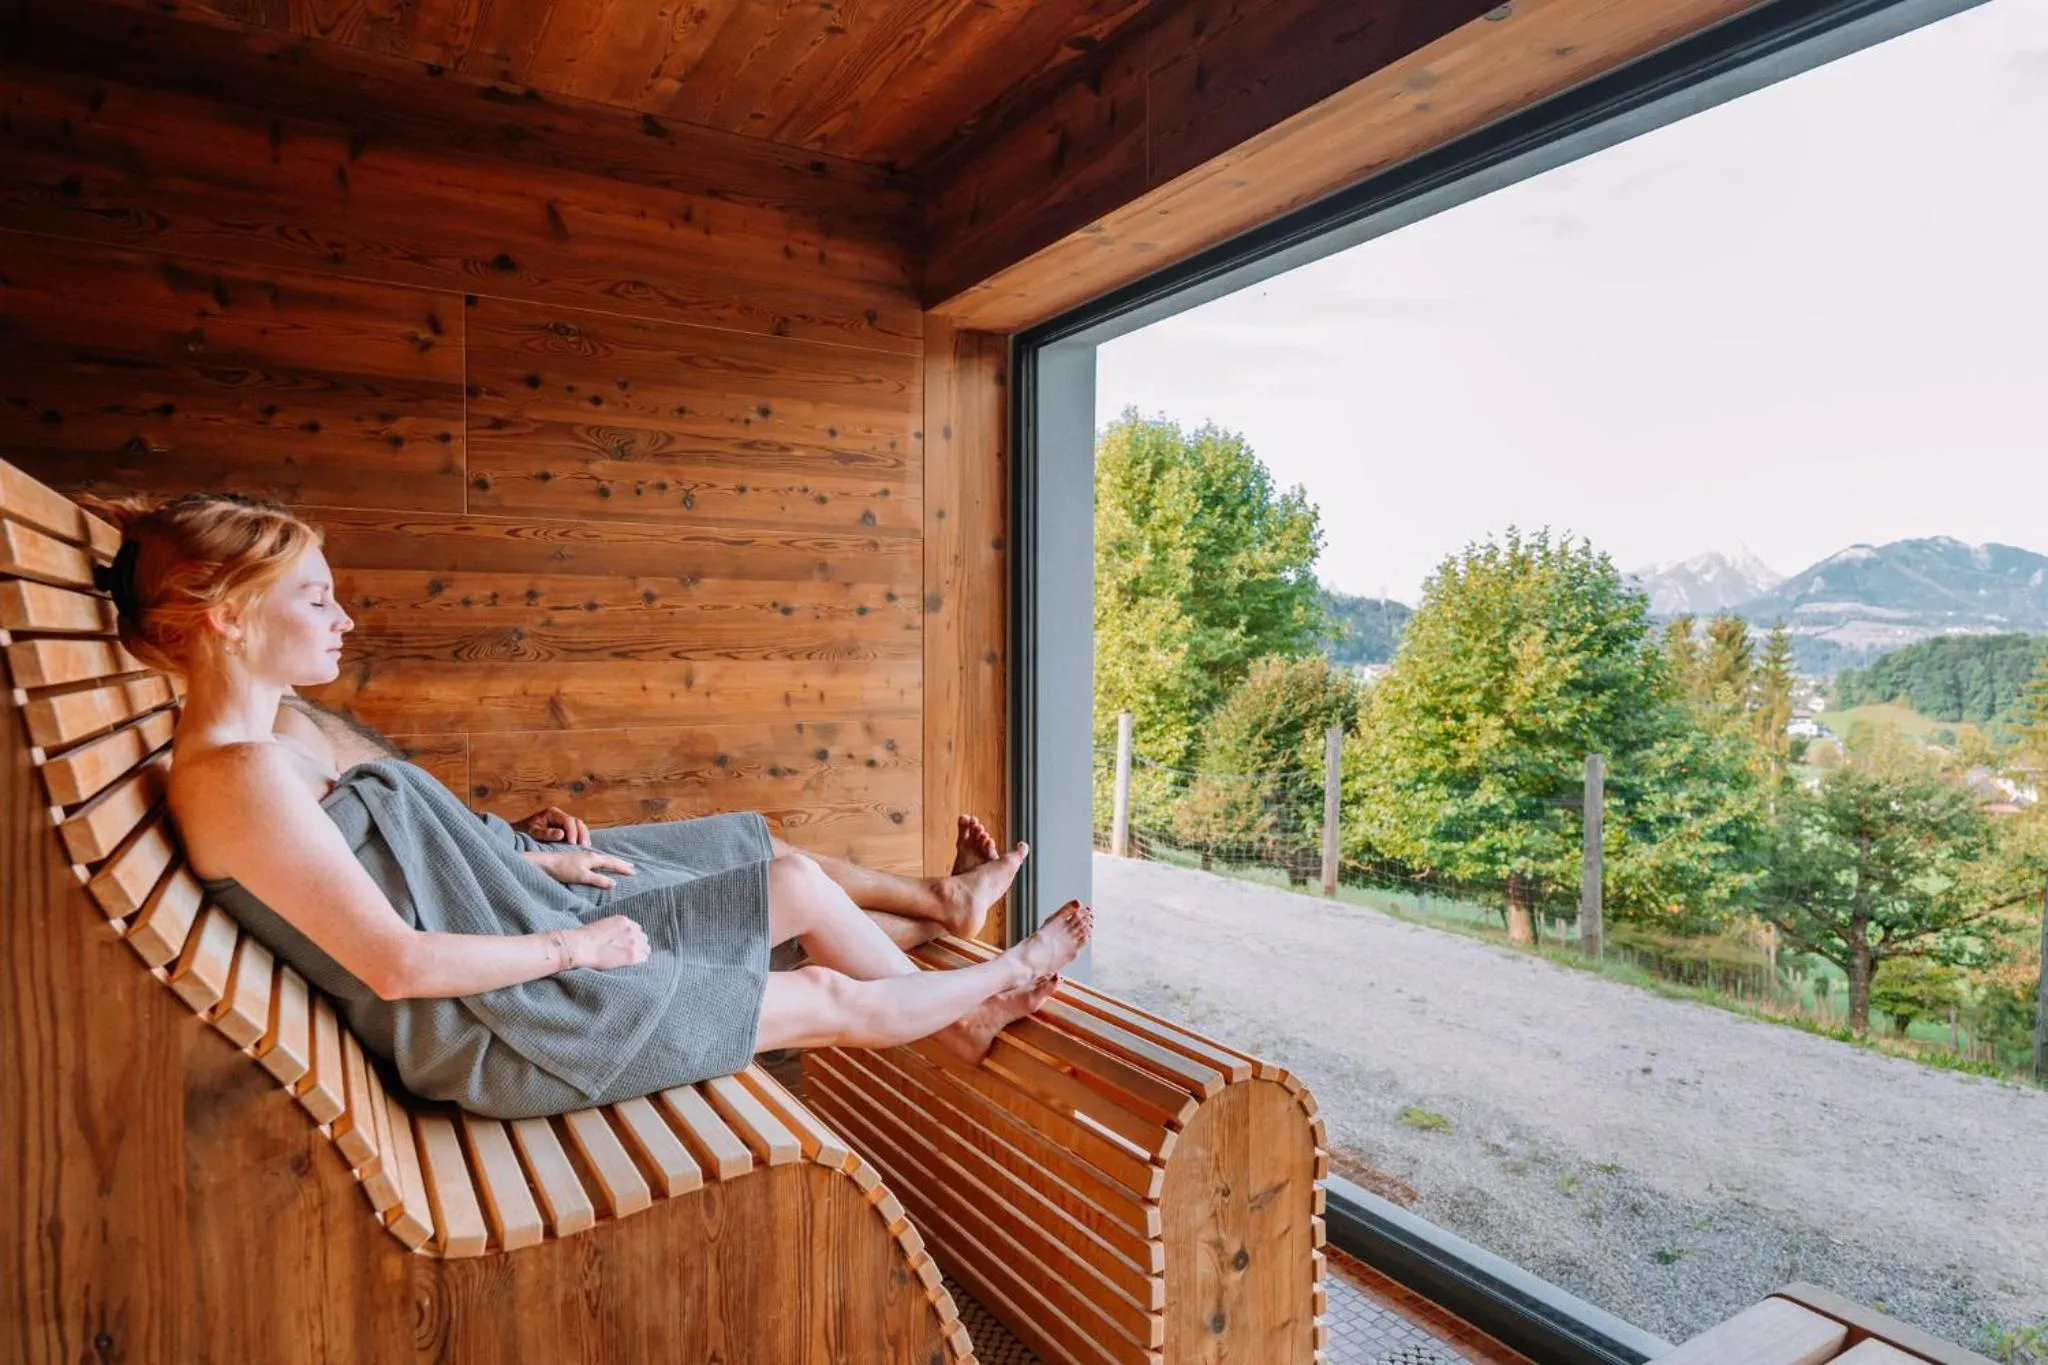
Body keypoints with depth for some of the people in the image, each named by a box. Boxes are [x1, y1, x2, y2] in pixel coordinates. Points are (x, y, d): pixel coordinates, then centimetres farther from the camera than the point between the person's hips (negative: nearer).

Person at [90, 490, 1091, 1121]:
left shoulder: (274, 742, 6)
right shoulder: (238, 776, -24)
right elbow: (397, 964, -26)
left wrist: (532, 858, 9)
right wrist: (571, 947, -17)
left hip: (521, 923, 9)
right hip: (496, 1019, -9)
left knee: (795, 874, 9)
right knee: (834, 999, 2)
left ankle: (944, 905, 37)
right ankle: (1001, 980, 28)